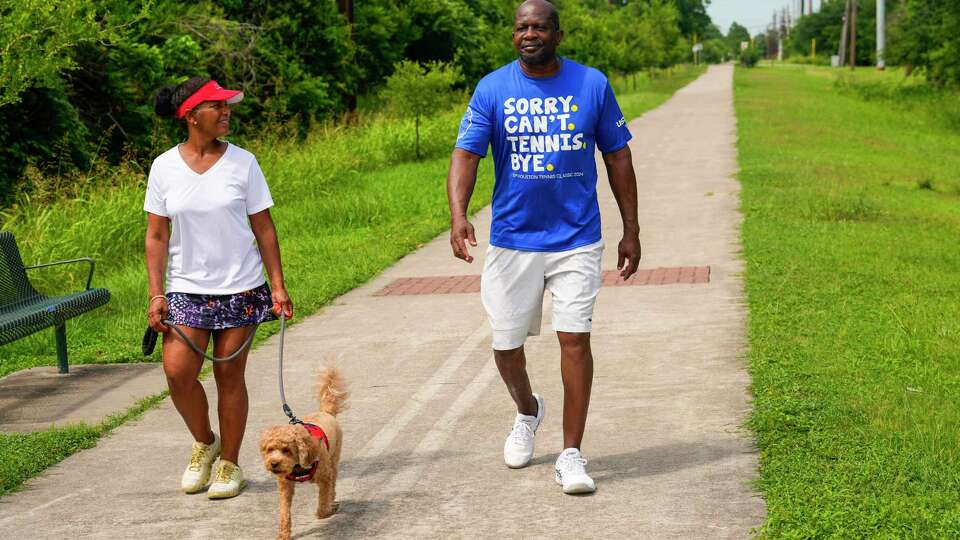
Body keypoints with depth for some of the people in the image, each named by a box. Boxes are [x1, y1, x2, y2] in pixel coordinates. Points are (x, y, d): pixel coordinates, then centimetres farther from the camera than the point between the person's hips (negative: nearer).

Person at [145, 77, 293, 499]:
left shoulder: (242, 162, -2)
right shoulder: (165, 167, -1)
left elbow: (264, 228, 1)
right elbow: (156, 236, 3)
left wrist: (278, 287, -3)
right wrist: (156, 294, -4)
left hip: (240, 288, 0)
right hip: (187, 288, 1)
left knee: (230, 374, 3)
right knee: (177, 371, -12)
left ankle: (229, 464, 17)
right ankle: (203, 442, 16)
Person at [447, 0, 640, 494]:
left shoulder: (592, 85, -1)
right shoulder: (492, 90, -2)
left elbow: (617, 157, 6)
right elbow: (466, 154, -10)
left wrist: (631, 231, 5)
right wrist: (457, 215, -28)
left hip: (576, 237, -1)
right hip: (512, 239, 1)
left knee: (575, 338, -10)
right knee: (506, 345, 10)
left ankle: (571, 455, 0)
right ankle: (527, 411, 42)